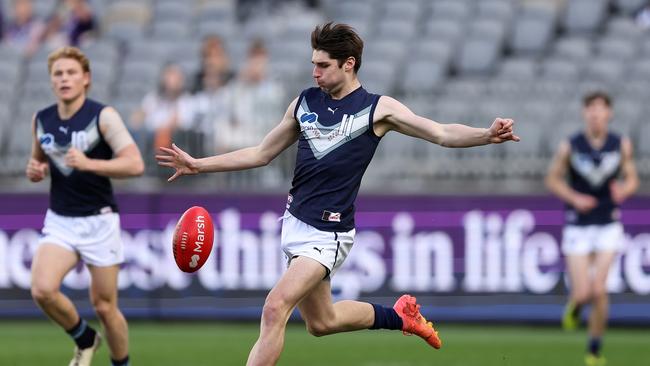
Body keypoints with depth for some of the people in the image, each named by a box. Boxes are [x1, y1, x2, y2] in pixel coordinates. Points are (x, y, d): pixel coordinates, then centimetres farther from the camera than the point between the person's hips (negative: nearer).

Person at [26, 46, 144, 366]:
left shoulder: (103, 116, -10)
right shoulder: (41, 120, 6)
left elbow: (135, 164, -18)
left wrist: (89, 163, -30)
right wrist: (34, 170, -1)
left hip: (98, 222, -4)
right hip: (59, 222, 4)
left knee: (104, 307, 1)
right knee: (42, 289, -19)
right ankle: (85, 340, 7)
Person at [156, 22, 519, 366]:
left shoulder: (378, 108, -6)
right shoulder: (304, 103, 8)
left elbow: (442, 133, -12)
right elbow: (261, 154, 17)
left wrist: (487, 136, -30)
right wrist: (198, 164, 12)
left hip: (328, 233, -7)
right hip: (295, 222, 7)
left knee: (275, 308, -21)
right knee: (322, 322, 17)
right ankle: (399, 316, 41)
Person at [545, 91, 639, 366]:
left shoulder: (621, 145, -3)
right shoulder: (570, 147, -7)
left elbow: (632, 179, 8)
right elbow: (553, 179, 3)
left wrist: (624, 189, -16)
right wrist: (574, 198, -14)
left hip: (608, 226, 1)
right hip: (578, 226, -1)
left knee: (599, 290, -9)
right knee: (582, 294, -8)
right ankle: (574, 305, 33)